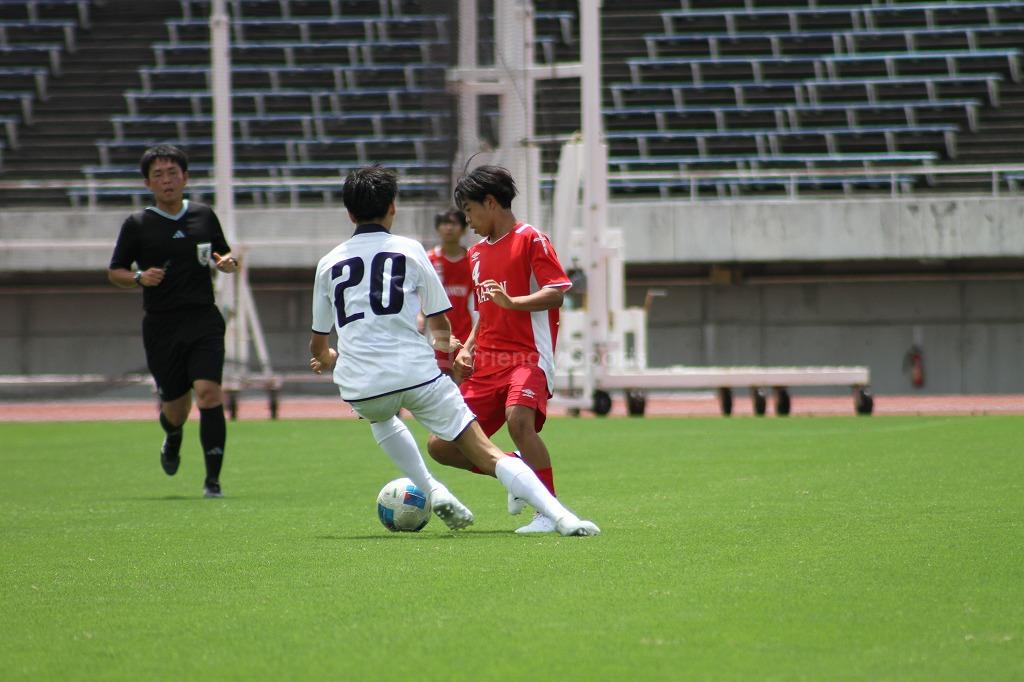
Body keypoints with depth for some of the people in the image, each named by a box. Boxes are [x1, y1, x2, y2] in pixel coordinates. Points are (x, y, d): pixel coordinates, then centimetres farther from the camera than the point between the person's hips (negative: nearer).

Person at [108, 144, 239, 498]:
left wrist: (228, 263, -2)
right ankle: (172, 440, 44)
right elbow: (114, 271, 7)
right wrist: (139, 278, -13)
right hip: (161, 326, -1)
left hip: (203, 321, 1)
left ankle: (213, 479, -12)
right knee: (176, 407, 5)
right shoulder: (137, 224, 2)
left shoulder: (204, 216, 9)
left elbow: (224, 255, 22)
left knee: (208, 392, -17)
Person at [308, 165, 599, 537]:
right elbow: (441, 327, 14)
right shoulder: (409, 250, 8)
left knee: (378, 415, 39)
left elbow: (317, 345, 22)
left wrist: (328, 359, 46)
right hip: (418, 374, -2)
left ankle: (432, 489, 22)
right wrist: (440, 347, 38)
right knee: (487, 454, -3)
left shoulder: (329, 263, 13)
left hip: (359, 385, 2)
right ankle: (559, 514, -21)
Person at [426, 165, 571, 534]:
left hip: (527, 358, -8)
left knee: (518, 420, -36)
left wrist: (512, 301, -26)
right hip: (486, 365, 8)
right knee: (441, 446, -1)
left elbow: (557, 293, -12)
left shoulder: (530, 239, -3)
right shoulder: (477, 252, 20)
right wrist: (468, 349, 12)